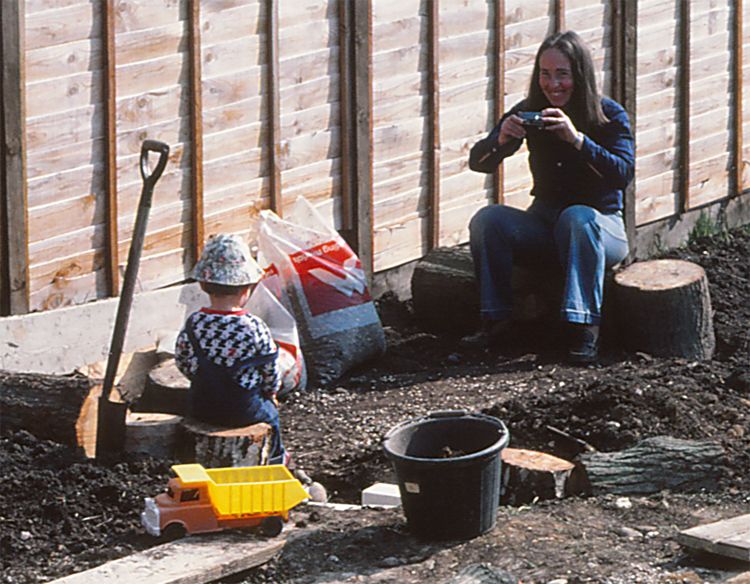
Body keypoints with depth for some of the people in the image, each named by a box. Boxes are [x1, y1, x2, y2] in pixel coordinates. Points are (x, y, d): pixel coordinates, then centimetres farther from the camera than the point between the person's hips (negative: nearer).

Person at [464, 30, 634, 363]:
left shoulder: (609, 115, -9)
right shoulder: (529, 112, 0)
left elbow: (623, 174, -23)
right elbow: (478, 162, -3)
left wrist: (577, 139, -36)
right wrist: (502, 139, -26)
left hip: (601, 224, -3)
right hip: (544, 221, 3)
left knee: (578, 217, -38)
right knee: (488, 219, -24)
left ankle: (584, 329, -40)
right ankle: (494, 321, -20)